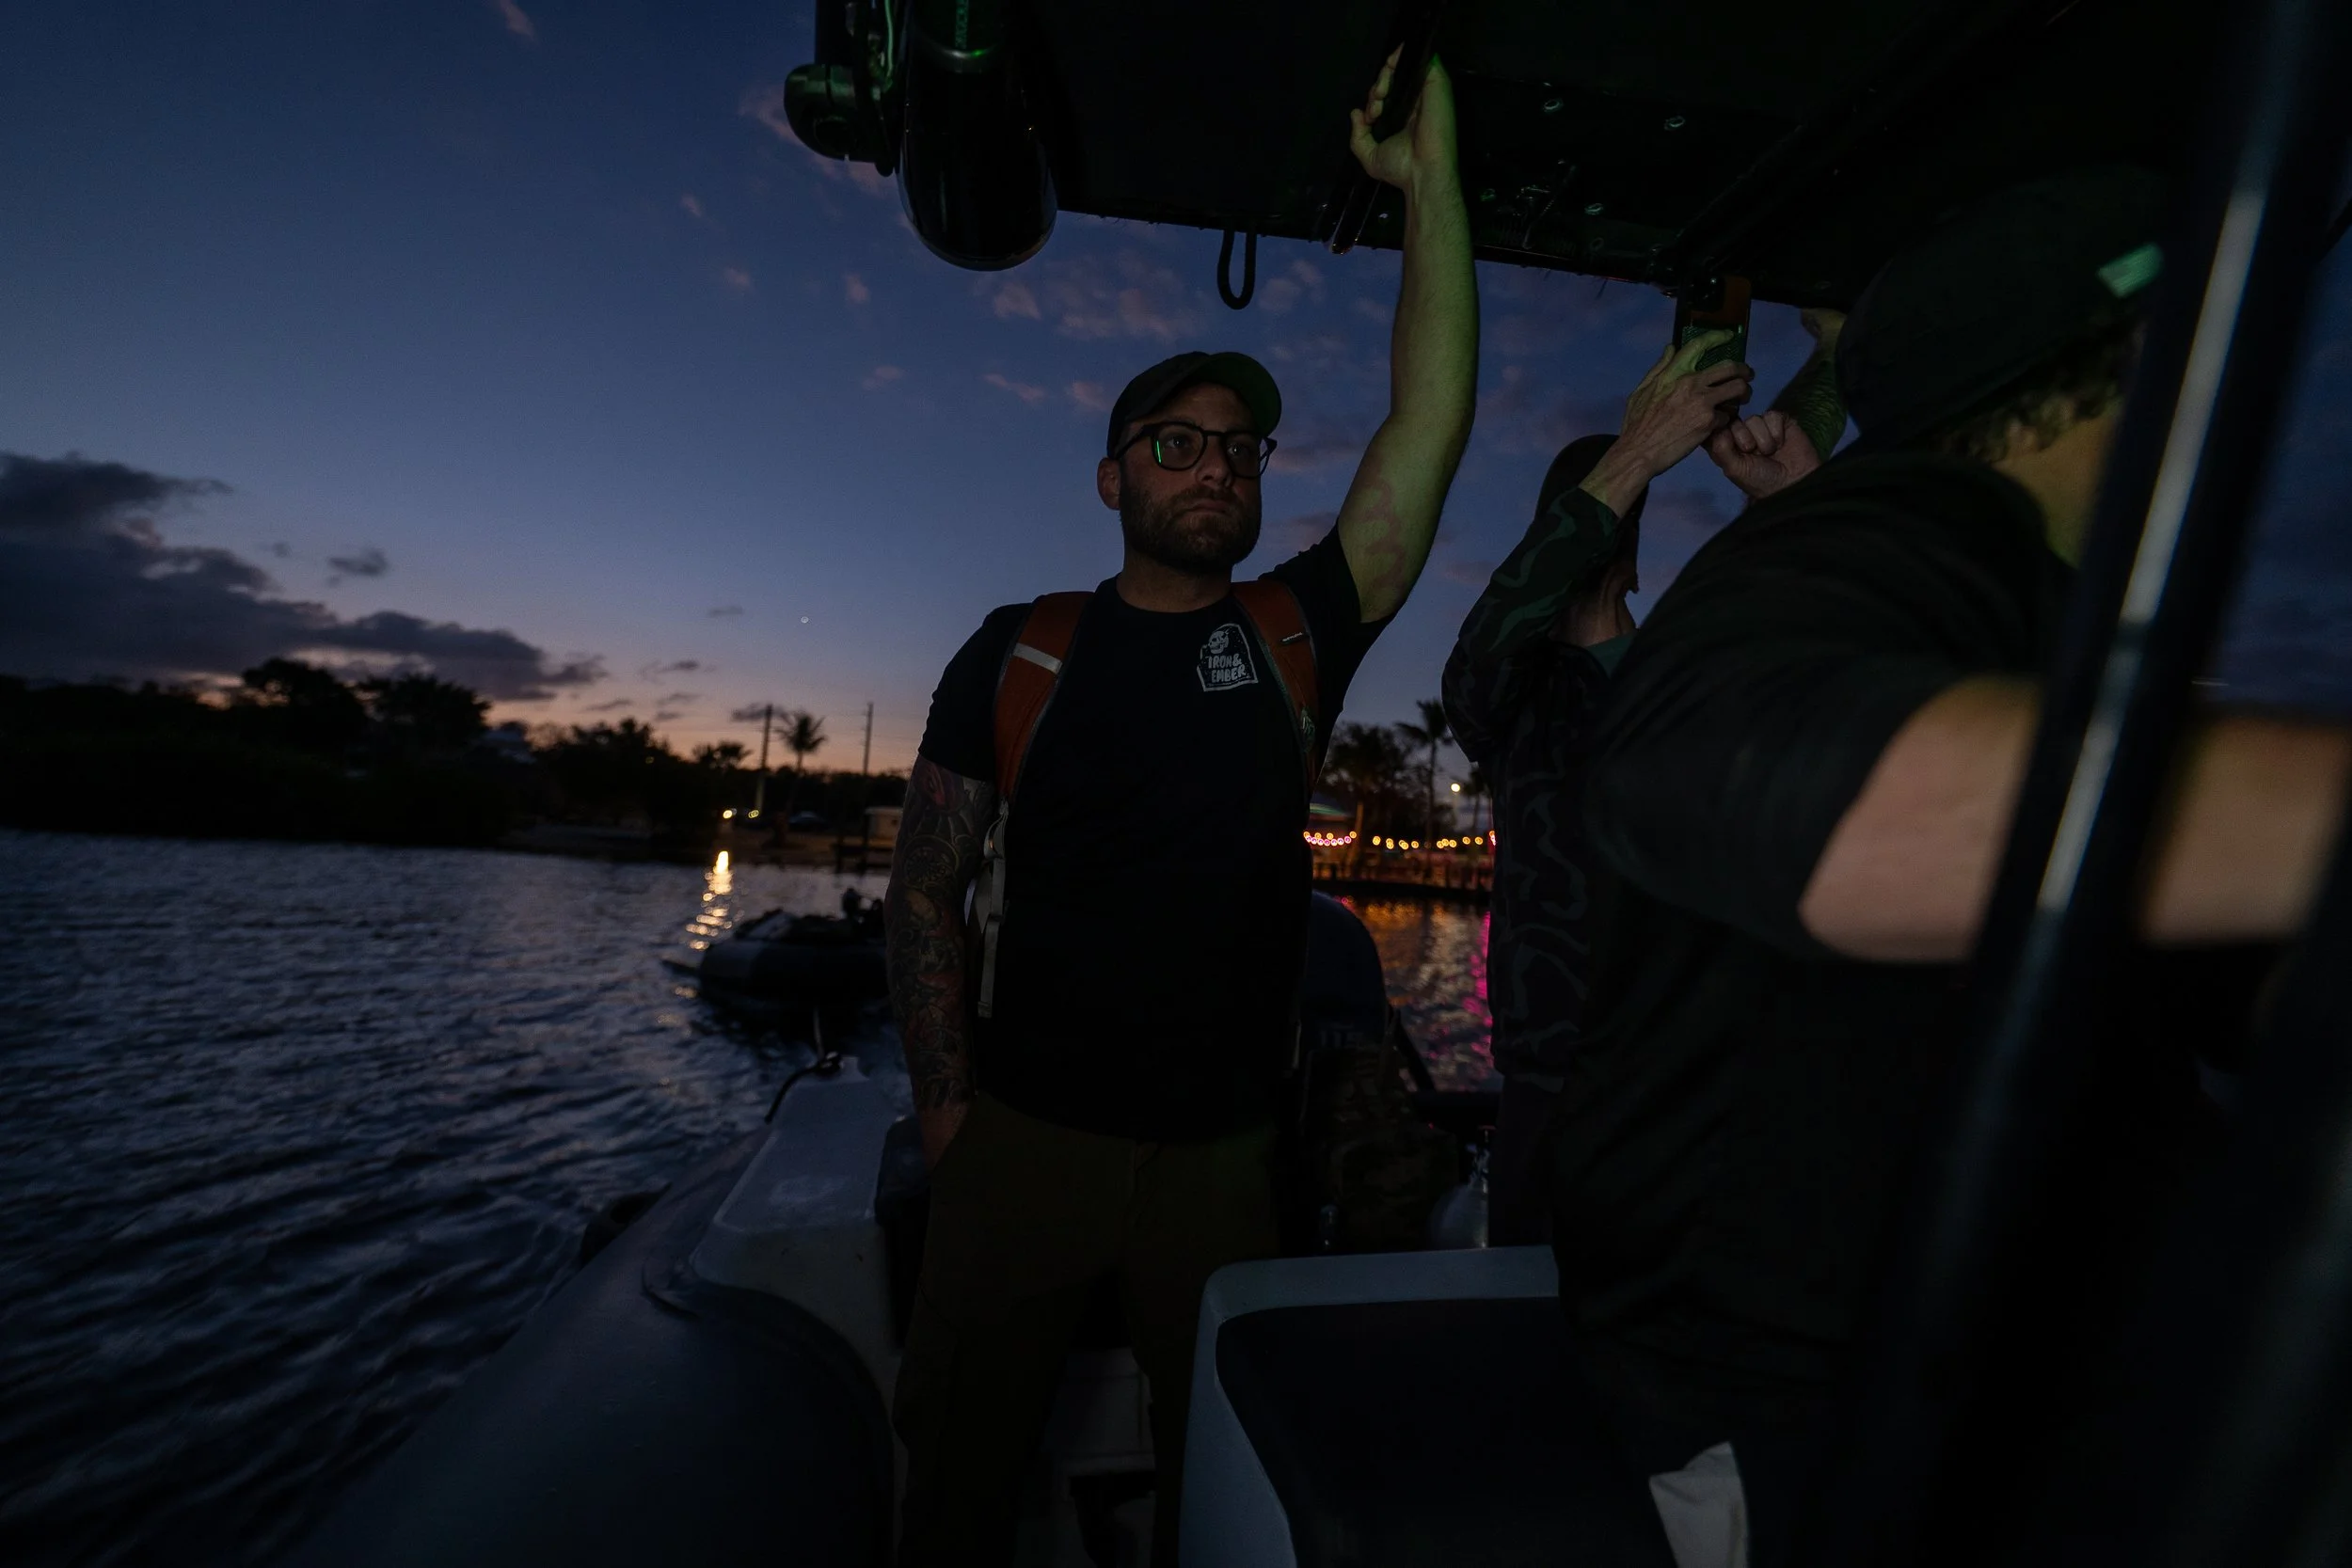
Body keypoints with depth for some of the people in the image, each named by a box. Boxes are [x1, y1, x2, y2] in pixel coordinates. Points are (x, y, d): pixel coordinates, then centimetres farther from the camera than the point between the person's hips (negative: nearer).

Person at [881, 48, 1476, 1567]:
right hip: (1027, 1140, -1)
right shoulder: (1020, 651, -3)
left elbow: (1430, 426, -5)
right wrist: (951, 1110, -5)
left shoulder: (1296, 634, 0)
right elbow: (928, 893, -1)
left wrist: (1431, 178, -5)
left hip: (1222, 1154, 2)